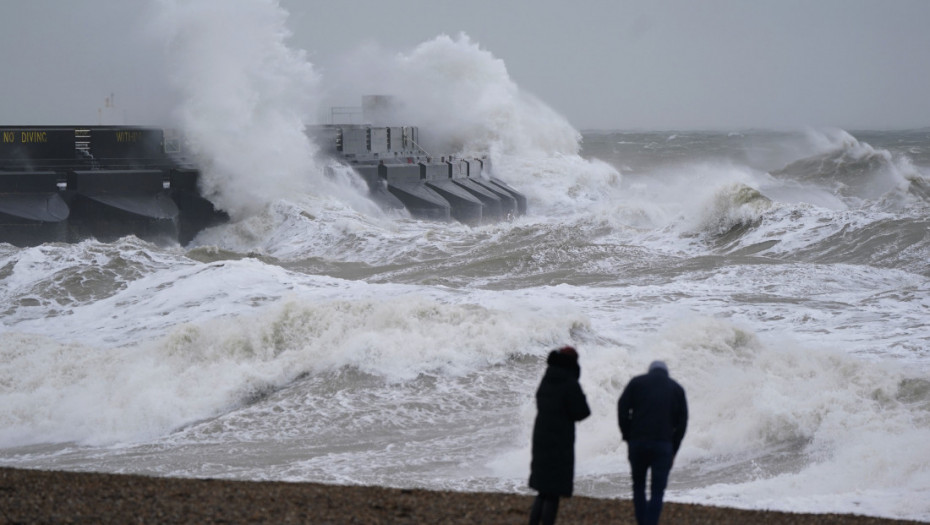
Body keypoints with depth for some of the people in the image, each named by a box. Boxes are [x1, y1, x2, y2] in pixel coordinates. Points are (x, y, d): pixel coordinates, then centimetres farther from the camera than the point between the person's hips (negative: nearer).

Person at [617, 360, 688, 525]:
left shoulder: (637, 382, 11)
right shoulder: (677, 389, 14)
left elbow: (622, 408, 1)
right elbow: (682, 421, 8)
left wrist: (627, 437, 7)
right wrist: (673, 451, 11)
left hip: (637, 442, 0)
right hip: (663, 445, 0)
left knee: (638, 486, 16)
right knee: (657, 491, 0)